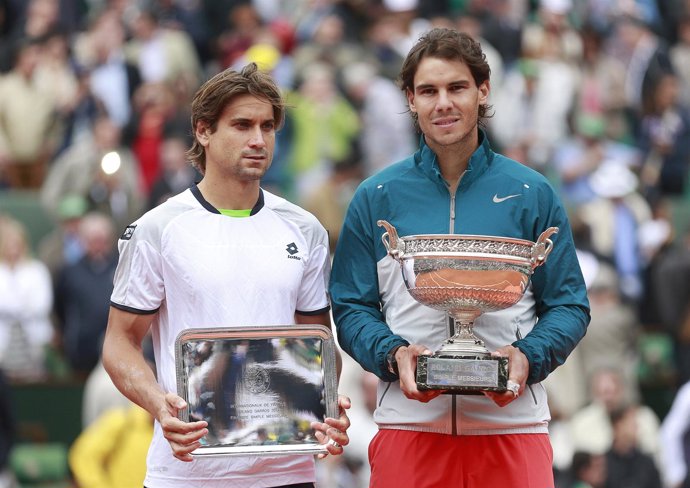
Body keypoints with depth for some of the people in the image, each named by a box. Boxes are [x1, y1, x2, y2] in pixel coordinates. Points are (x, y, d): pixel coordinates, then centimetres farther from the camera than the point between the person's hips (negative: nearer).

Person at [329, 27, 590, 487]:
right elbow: (351, 307, 8)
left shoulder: (532, 194, 7)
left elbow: (569, 305, 6)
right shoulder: (377, 198, 8)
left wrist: (527, 358, -12)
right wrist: (393, 355, -11)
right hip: (409, 425, 0)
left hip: (512, 421, 0)